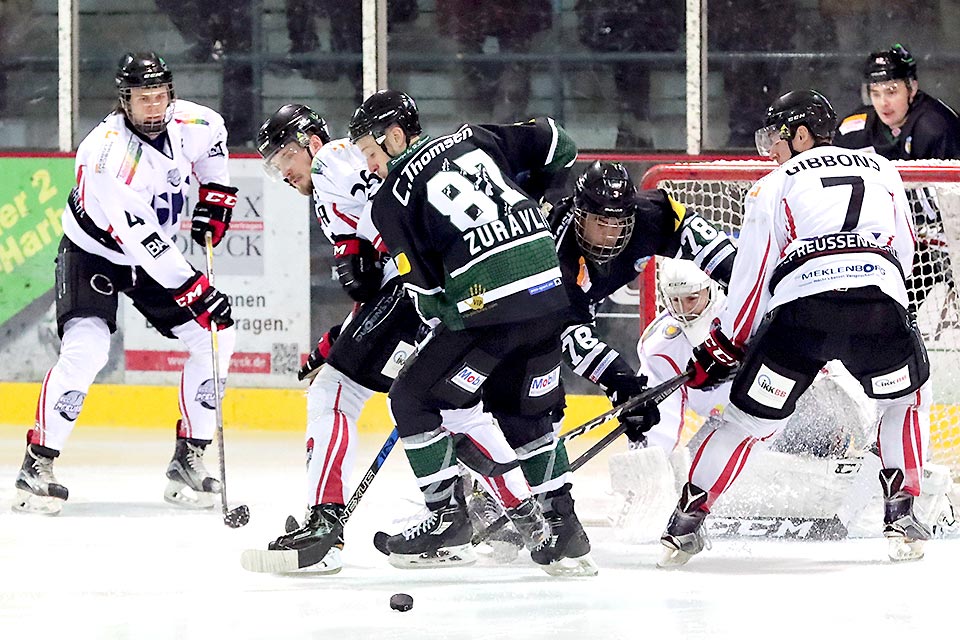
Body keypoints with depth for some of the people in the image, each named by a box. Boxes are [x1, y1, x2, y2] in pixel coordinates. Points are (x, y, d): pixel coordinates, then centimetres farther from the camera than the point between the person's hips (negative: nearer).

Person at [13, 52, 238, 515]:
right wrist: (195, 291, -40)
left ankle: (189, 460, 5)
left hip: (155, 255, 7)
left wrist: (215, 197, 8)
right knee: (85, 349, -26)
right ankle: (38, 464, -16)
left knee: (216, 338, -3)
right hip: (93, 254, -6)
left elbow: (213, 135, 14)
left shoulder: (188, 124, -14)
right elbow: (140, 241, -38)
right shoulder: (107, 153, -35)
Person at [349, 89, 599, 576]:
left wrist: (442, 324, 16)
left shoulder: (394, 197, 1)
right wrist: (526, 203, 31)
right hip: (549, 294, 7)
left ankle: (446, 515, 10)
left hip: (488, 309, -7)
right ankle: (564, 527, 14)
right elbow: (554, 144, 18)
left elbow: (424, 288, 0)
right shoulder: (472, 139, 16)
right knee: (525, 414, 22)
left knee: (412, 399, 10)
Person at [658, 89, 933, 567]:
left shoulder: (773, 186, 21)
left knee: (749, 416, 13)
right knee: (906, 399, 28)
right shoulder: (881, 171, 29)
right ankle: (901, 514, 17)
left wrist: (722, 349, 25)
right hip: (880, 303, 1)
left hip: (798, 310, -1)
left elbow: (751, 276, 17)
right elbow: (904, 250, 29)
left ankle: (686, 522, 14)